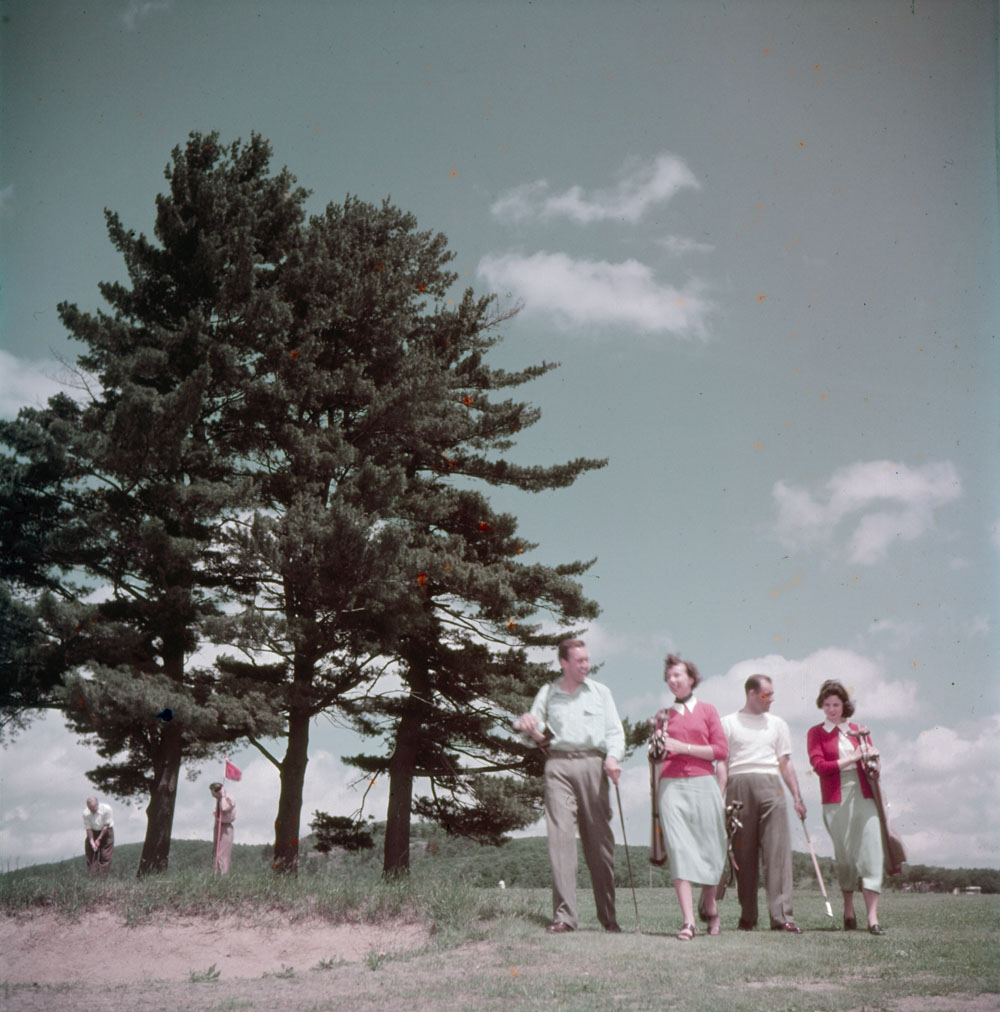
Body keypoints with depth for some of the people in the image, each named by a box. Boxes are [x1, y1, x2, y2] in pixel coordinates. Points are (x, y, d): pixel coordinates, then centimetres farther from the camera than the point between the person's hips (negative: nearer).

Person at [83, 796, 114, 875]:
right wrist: (92, 842, -24)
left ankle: (103, 874, 4)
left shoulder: (106, 809, -27)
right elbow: (88, 828, -16)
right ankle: (93, 874, 10)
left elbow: (106, 825, -18)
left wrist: (99, 839, -16)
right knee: (91, 854, 0)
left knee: (105, 855, -3)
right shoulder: (86, 813, -22)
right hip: (94, 832, 2)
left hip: (106, 831, -2)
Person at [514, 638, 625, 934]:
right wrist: (527, 727, -7)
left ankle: (608, 914, 10)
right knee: (560, 836, -10)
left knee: (599, 838, 0)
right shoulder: (548, 693, 17)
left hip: (592, 764, 1)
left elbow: (615, 730, 12)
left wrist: (613, 756, -7)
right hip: (558, 765, 0)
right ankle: (563, 915, -11)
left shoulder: (600, 691, 18)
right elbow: (538, 736, 16)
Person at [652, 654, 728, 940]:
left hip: (702, 784, -1)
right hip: (671, 785, 1)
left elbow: (721, 751, 1)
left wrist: (683, 747, -7)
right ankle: (688, 921, -12)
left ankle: (709, 907, 29)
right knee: (678, 849, -10)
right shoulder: (664, 715, 15)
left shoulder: (707, 710, 9)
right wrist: (658, 745, -2)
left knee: (709, 849, 4)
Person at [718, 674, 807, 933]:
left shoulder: (777, 724, 19)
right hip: (739, 786, -2)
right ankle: (747, 916, 9)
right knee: (743, 853, 1)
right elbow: (722, 763, 7)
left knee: (778, 850, -9)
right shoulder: (728, 723, 11)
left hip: (770, 785, 2)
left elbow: (785, 763, 18)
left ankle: (781, 915, -10)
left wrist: (797, 797, 10)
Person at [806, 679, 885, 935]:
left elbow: (871, 763, 20)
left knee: (871, 851, -8)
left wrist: (872, 757, -3)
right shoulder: (816, 733, 6)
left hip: (863, 796, 2)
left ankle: (872, 917, -8)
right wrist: (854, 758, -10)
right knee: (844, 855, 5)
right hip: (835, 799, -2)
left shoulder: (858, 731, 15)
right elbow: (819, 766, -7)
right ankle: (848, 910, 21)